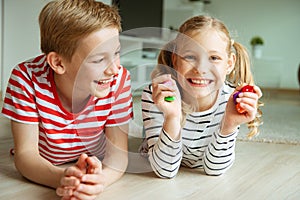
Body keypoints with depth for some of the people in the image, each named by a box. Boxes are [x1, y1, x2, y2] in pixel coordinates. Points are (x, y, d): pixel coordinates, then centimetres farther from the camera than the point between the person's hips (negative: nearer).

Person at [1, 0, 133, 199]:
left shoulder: (119, 80, -19)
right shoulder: (27, 78, -23)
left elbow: (118, 152, -19)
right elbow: (25, 152, -22)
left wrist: (99, 180, -43)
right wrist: (62, 179, -43)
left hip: (94, 170, 0)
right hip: (43, 176, 1)